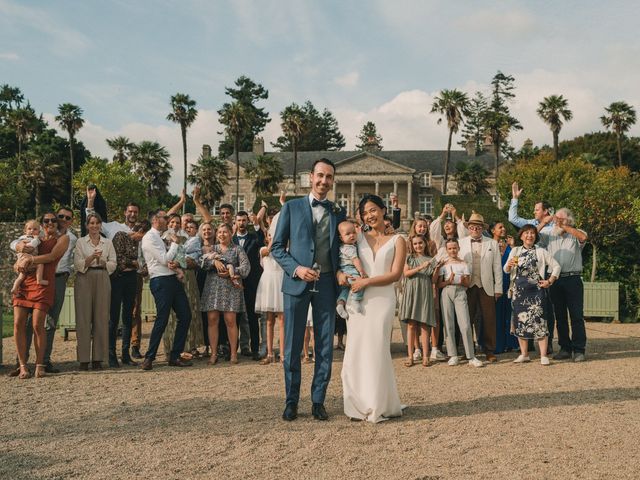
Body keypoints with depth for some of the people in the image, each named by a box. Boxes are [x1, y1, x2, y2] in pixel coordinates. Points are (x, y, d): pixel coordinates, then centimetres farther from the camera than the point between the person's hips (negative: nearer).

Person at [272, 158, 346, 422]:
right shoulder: (291, 207, 4)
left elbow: (342, 248, 14)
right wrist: (296, 269, -12)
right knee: (293, 346, 3)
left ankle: (318, 401, 15)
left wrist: (341, 274, -4)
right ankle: (291, 401, 15)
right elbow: (277, 247, 2)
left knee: (325, 346, 5)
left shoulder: (338, 212, 11)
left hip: (326, 284, 2)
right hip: (297, 282, -2)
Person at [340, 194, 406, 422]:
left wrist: (367, 281, -12)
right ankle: (360, 404, 9)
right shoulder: (359, 238, 14)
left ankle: (379, 405, 9)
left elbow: (395, 274, -3)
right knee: (356, 350, -1)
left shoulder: (397, 241, 7)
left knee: (377, 350, -3)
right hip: (359, 299, 3)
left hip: (383, 299, -2)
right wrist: (341, 273, -5)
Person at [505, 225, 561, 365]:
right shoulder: (515, 251, 11)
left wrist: (550, 281, -2)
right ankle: (524, 354, 15)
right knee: (520, 320, 4)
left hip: (536, 290, -2)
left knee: (538, 319, -8)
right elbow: (506, 270, 7)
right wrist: (509, 264, -14)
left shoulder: (541, 252, 7)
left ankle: (543, 355, -3)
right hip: (519, 290, 2)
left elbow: (556, 266, 8)